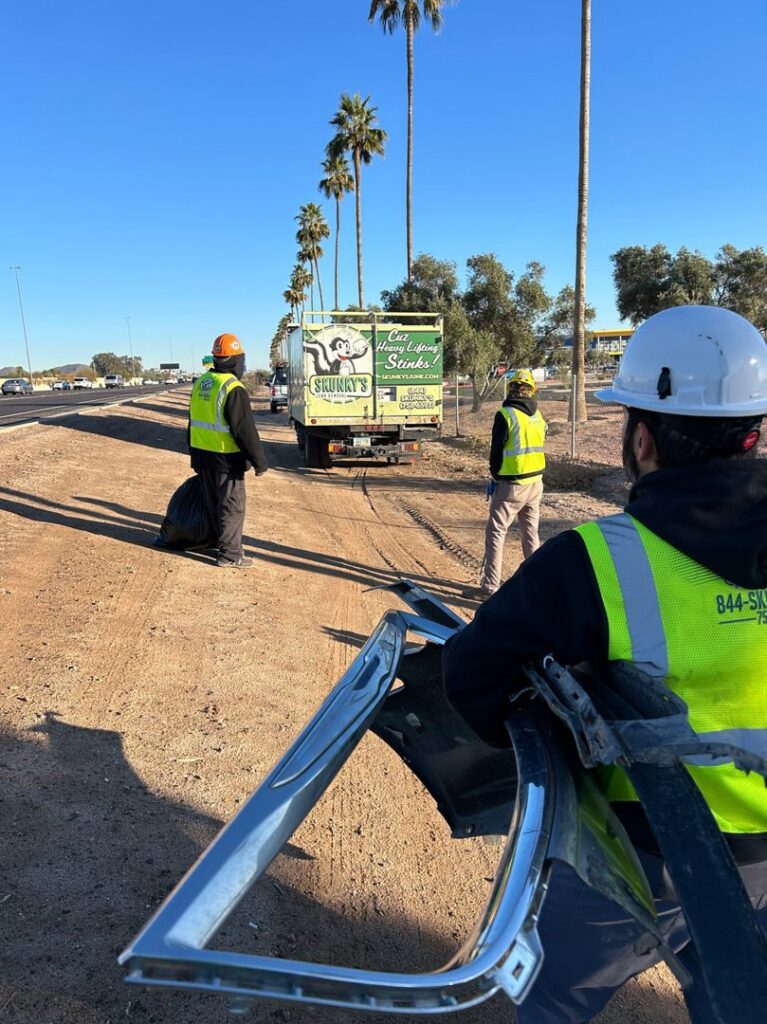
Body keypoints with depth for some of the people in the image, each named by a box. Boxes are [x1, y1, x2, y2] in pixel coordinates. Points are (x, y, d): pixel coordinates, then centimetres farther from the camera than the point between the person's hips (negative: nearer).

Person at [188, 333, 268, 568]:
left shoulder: (201, 383, 8)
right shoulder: (233, 389, -19)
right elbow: (245, 430, -20)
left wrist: (195, 453, 26)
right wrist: (259, 461, -13)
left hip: (202, 454, 8)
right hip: (226, 458, -8)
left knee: (214, 504, 19)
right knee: (232, 506, 1)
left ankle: (221, 542, 32)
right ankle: (229, 554, 5)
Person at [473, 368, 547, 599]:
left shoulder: (506, 415, -14)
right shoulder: (537, 416, 7)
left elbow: (496, 450, -9)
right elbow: (538, 447, 13)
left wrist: (495, 476, 5)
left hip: (511, 485, -6)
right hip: (535, 482, 7)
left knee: (496, 533, 1)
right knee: (531, 532, 17)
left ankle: (490, 586, 1)